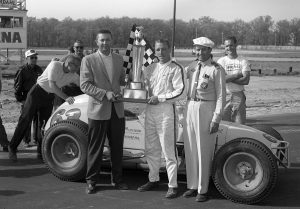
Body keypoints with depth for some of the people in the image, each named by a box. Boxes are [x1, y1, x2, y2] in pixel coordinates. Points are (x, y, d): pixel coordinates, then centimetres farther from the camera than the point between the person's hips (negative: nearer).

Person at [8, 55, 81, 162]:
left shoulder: (73, 76, -4)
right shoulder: (55, 65, -22)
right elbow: (52, 85, -27)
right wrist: (66, 97, -33)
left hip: (49, 97, 6)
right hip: (37, 92, -5)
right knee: (25, 120, -2)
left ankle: (41, 151, 13)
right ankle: (12, 147, 6)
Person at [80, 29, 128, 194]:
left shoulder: (118, 59, 12)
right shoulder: (88, 60, -3)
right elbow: (84, 85, -10)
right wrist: (105, 93, -20)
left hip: (117, 110, 4)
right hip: (98, 110, -4)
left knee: (117, 147, 10)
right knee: (95, 148, 3)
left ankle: (117, 179, 23)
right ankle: (91, 181, 15)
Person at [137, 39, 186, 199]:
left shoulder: (176, 69, -4)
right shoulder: (151, 68, 14)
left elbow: (181, 93, -12)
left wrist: (159, 98, -13)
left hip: (166, 110, -6)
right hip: (150, 110, 6)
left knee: (168, 150, -4)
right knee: (150, 149, 13)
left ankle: (172, 186, 3)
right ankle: (153, 180, 26)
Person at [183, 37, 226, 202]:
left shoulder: (217, 70, -7)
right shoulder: (192, 66, 9)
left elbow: (221, 96, -9)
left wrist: (216, 119, -14)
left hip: (206, 109, -6)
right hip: (190, 108, 6)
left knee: (204, 151, -1)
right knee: (190, 149, 9)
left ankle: (202, 190, 9)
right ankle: (193, 186, 20)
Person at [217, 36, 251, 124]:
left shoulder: (243, 61, 4)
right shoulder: (221, 61, 5)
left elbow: (246, 80, -8)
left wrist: (228, 78, -9)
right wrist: (237, 75, -9)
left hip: (238, 96, 0)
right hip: (224, 95, 0)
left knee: (239, 123, 1)